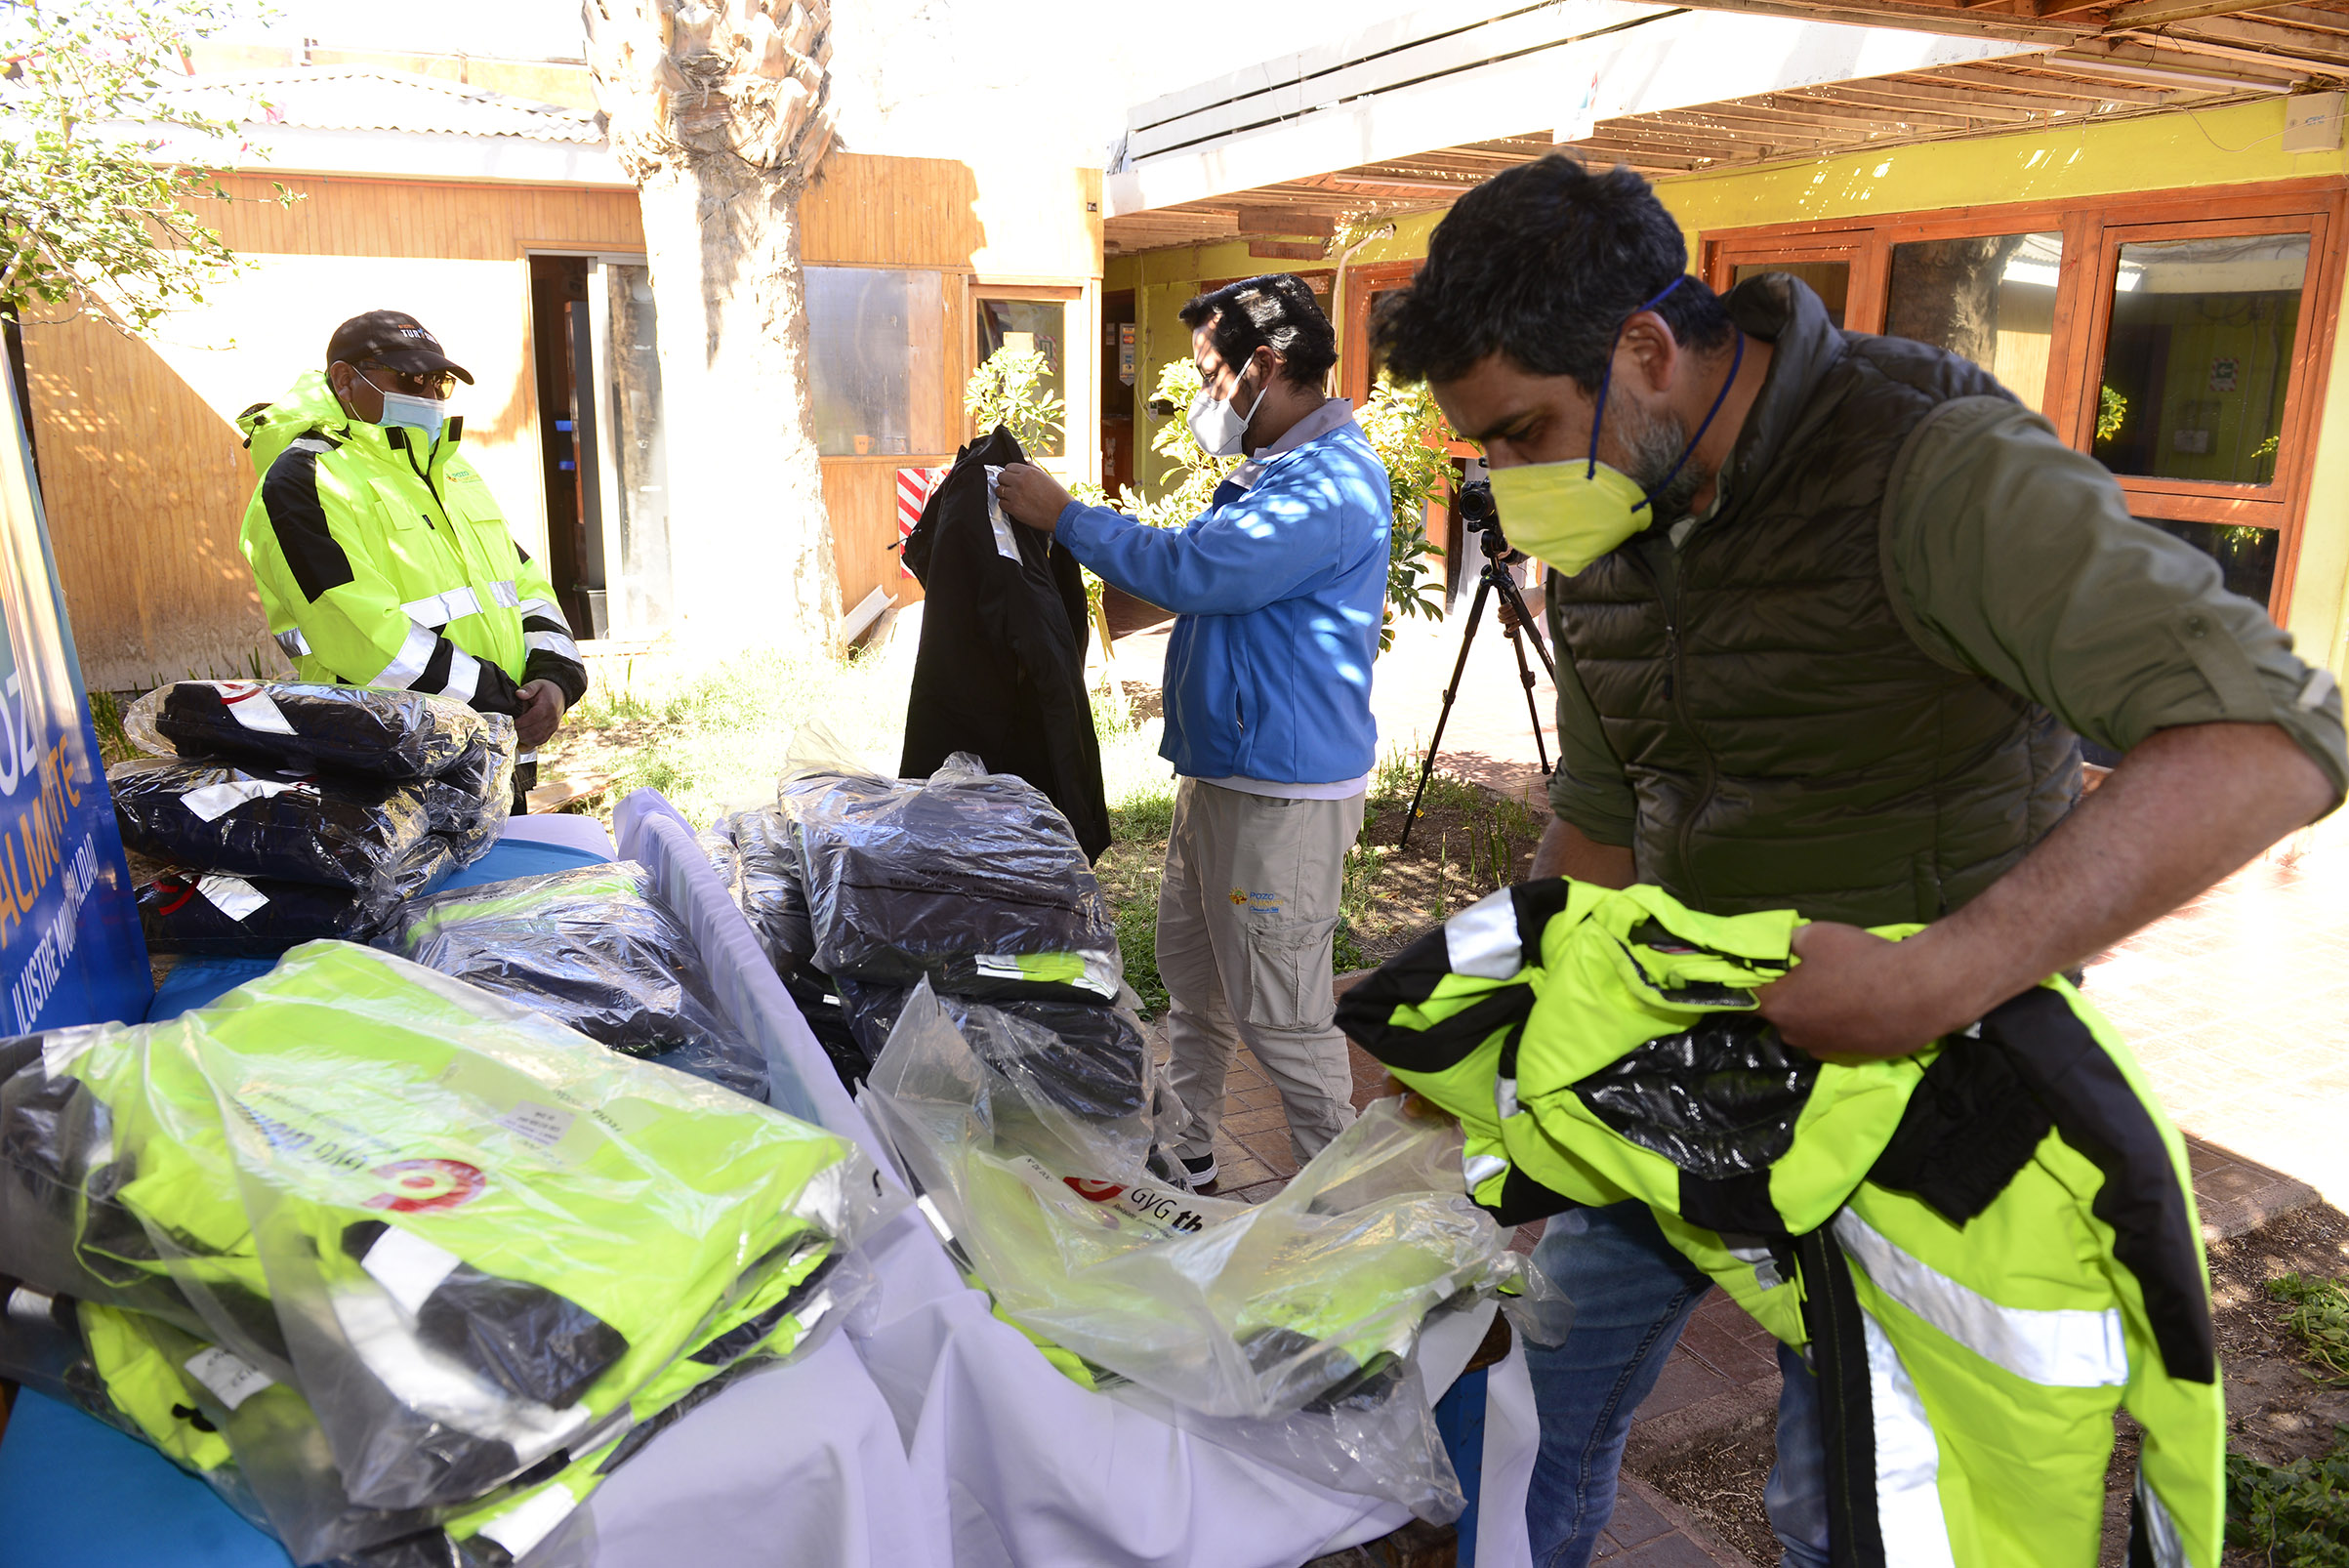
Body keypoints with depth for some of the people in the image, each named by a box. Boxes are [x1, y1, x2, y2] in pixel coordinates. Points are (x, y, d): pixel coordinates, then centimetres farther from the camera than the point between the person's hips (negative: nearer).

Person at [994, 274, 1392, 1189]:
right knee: (1190, 975, 19)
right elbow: (1203, 578, 23)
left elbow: (1192, 570, -26)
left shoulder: (1329, 484, -19)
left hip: (1282, 794, -11)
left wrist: (1065, 516, -13)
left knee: (1280, 1013, -3)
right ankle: (1183, 1157, 35)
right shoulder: (1274, 471, 16)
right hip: (1222, 770, 11)